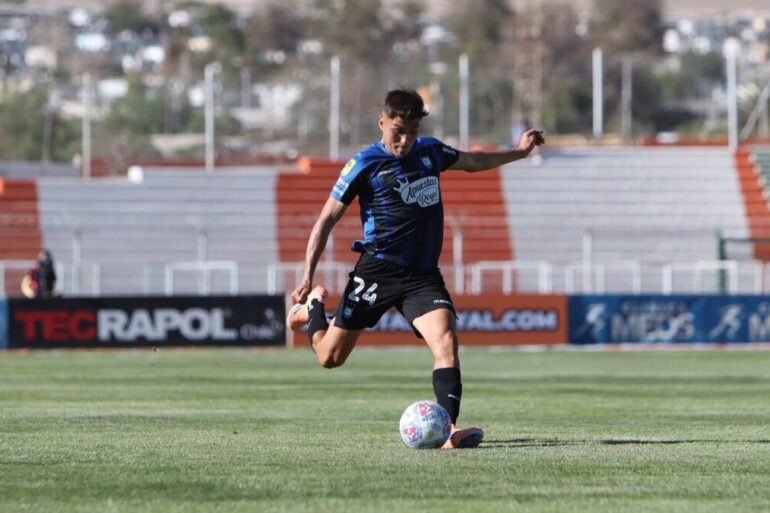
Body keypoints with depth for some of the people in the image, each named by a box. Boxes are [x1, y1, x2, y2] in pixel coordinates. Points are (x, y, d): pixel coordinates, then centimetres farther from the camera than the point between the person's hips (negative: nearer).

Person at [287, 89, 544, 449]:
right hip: (377, 271, -3)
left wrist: (519, 151, 35)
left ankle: (449, 430, -30)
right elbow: (327, 220, -5)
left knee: (446, 340, -23)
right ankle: (313, 305, 39)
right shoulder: (365, 165, -7)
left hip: (423, 275, 3)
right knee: (330, 357, 5)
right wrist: (308, 276, -12)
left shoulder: (430, 151, 9)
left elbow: (472, 162, 31)